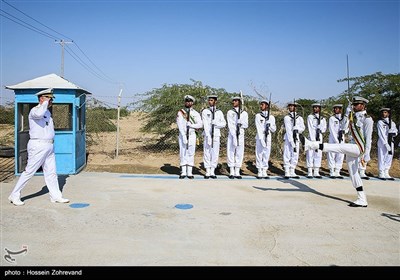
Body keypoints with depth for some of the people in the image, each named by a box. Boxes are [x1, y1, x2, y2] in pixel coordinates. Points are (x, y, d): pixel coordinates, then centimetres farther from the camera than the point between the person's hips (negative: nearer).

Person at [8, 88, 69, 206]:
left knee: (51, 172, 9)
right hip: (38, 146, -8)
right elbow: (38, 114, -38)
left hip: (49, 146, 8)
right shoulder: (34, 110, -11)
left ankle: (56, 196, 15)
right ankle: (14, 195, 11)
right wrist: (46, 103, -22)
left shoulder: (47, 111, 16)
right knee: (29, 171, -2)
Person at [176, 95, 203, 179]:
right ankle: (183, 172, 8)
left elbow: (200, 125, -4)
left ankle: (190, 173, 7)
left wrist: (190, 125, -18)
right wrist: (184, 137, -18)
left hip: (192, 135, 1)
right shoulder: (180, 113, 1)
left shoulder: (196, 113, 5)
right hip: (182, 135, -1)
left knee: (191, 154, 2)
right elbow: (180, 125, -8)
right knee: (182, 154, 1)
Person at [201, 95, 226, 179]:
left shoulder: (219, 112, 9)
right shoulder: (205, 111, 4)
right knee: (207, 153, -1)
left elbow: (224, 124, 3)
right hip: (207, 135, -1)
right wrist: (208, 136, -17)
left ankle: (212, 172, 10)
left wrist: (215, 123, -15)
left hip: (216, 135, 2)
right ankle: (207, 172, 6)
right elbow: (205, 124, -7)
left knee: (215, 154, 2)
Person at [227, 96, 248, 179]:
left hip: (241, 135, 2)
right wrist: (234, 136, -15)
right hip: (231, 135, -2)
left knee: (239, 153, 2)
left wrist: (240, 123, -16)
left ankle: (237, 172, 8)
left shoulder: (244, 113, 10)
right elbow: (230, 125, -6)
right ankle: (231, 172, 4)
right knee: (230, 153, -2)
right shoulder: (230, 112, 4)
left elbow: (246, 125, 5)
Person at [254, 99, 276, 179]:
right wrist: (261, 139, -17)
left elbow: (274, 130, 11)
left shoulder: (271, 117, 10)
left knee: (266, 154, 3)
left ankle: (264, 172, 11)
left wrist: (270, 125, -10)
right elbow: (258, 128, -7)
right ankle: (259, 172, 4)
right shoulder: (258, 115, 3)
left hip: (268, 137, 2)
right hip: (260, 137, -2)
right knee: (259, 154, -3)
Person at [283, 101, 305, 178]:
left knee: (295, 155, 6)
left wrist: (297, 129, -14)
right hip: (288, 137, -3)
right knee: (287, 155, -4)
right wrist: (292, 142, -14)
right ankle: (287, 173, 3)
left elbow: (302, 128, 9)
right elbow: (288, 130, -7)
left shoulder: (299, 118, 9)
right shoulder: (286, 117, -1)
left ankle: (292, 172, 15)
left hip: (296, 137, 3)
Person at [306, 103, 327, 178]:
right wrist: (313, 140, -14)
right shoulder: (310, 117, 4)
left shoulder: (323, 119, 15)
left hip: (319, 138, 4)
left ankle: (316, 172, 7)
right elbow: (310, 128, -6)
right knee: (310, 154, -6)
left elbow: (324, 129, 8)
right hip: (312, 137, -4)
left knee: (318, 154, 3)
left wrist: (320, 130, -15)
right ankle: (310, 173, -3)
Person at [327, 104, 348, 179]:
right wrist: (336, 140, -14)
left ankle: (337, 172, 10)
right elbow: (331, 130, -7)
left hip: (341, 139, 4)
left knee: (340, 156, 3)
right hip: (333, 139, -4)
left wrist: (344, 131, -17)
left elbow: (347, 128, 7)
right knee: (332, 155, -5)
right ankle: (332, 172, 1)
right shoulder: (332, 118, 0)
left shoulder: (344, 119, 11)